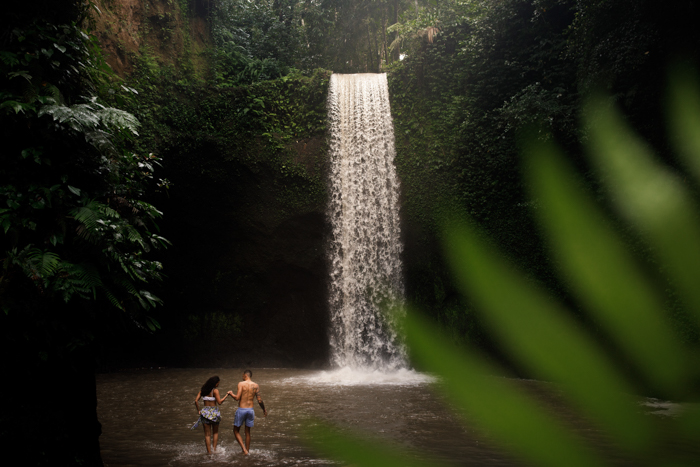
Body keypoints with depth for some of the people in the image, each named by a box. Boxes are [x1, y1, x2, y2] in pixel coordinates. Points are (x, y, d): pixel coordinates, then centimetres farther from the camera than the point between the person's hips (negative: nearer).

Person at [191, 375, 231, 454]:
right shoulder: (215, 390, -12)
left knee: (207, 434, 9)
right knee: (215, 432, 19)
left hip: (205, 412, 3)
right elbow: (219, 402, -15)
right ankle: (214, 449, 12)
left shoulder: (202, 390, 2)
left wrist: (198, 411, 5)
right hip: (214, 412, -3)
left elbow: (196, 401, -3)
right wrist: (227, 395, -6)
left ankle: (209, 451, 8)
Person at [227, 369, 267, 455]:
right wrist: (264, 410, 13)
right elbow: (260, 400, -2)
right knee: (247, 432, 18)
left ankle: (244, 449, -3)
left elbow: (237, 398, -17)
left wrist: (231, 394, 3)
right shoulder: (256, 386, 0)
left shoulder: (241, 384, -10)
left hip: (241, 409, -4)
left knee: (236, 431, 12)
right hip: (250, 410, 4)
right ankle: (247, 451, 23)